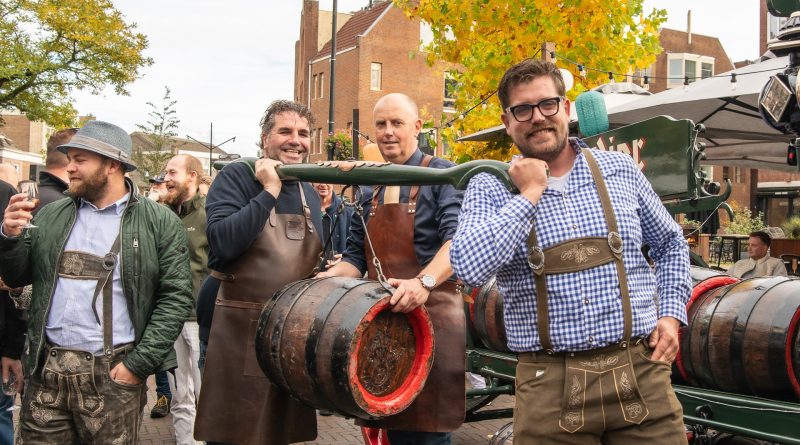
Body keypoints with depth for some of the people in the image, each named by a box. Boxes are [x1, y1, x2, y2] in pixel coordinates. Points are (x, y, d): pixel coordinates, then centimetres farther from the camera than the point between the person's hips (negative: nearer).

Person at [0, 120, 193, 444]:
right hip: (46, 369, 4)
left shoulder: (159, 223, -3)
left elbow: (176, 297, -7)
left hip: (113, 373, -4)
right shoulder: (51, 217, 10)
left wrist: (138, 365, -12)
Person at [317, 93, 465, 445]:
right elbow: (357, 257, 18)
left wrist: (425, 281, -36)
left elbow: (458, 239, -20)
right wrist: (330, 277, -3)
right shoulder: (371, 190, 15)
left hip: (430, 316, -6)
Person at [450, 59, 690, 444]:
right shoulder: (490, 188, 0)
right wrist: (529, 194, -12)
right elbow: (469, 267, -19)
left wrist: (672, 313, 7)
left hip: (640, 372, 2)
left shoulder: (619, 169, 8)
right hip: (549, 385, -2)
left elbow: (670, 245, 21)